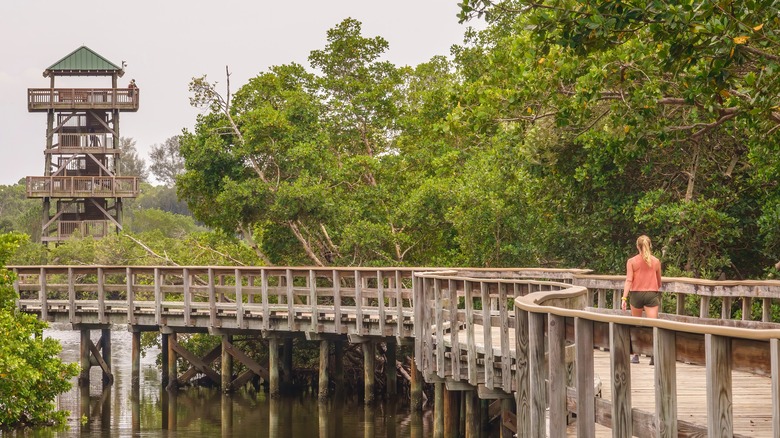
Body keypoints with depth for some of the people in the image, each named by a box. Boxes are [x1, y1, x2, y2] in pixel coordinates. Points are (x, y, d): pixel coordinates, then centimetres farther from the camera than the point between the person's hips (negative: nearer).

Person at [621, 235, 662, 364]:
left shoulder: (632, 261, -3)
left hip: (636, 294, 0)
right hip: (652, 293, 0)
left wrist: (624, 298, -12)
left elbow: (629, 280, -10)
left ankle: (636, 355, 19)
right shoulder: (656, 261, 3)